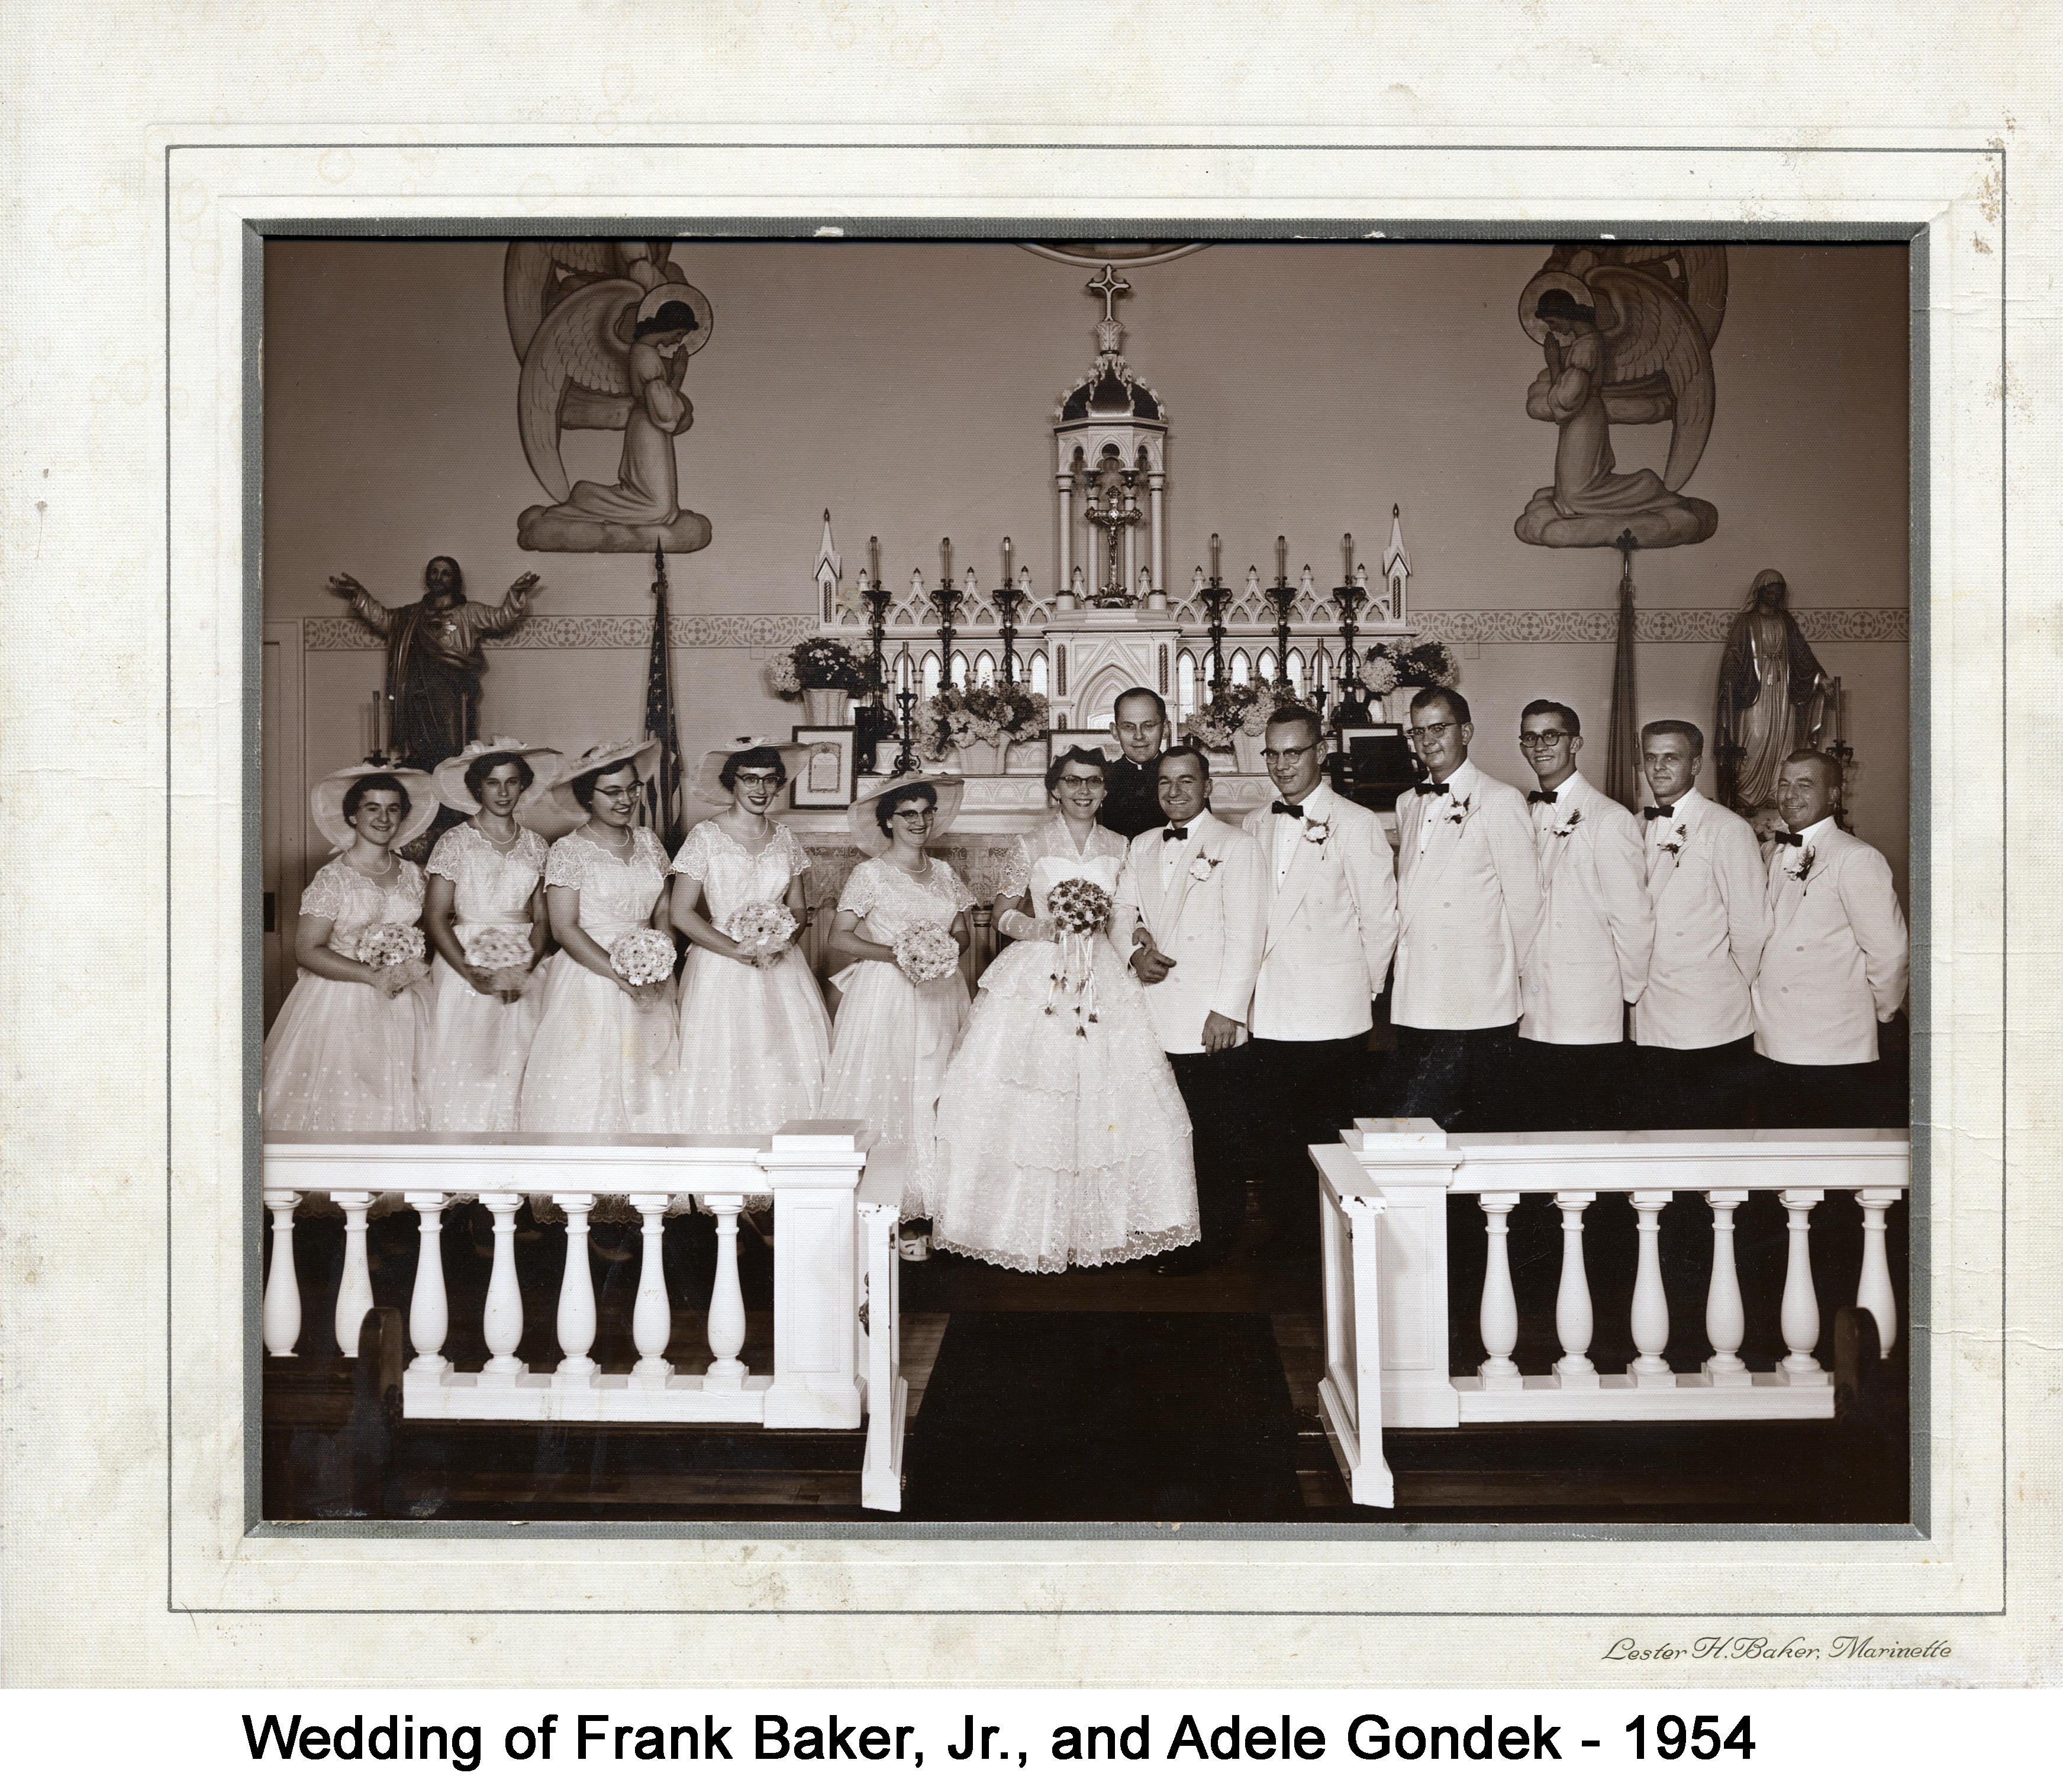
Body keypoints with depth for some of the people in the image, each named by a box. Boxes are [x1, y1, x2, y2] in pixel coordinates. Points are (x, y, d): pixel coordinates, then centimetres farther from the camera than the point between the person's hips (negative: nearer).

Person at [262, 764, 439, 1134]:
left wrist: (412, 970, -3)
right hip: (342, 1004, -4)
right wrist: (373, 975, -18)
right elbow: (307, 951, -11)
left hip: (403, 1004, 4)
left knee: (397, 1102, 3)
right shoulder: (332, 879, -8)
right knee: (341, 1106, -4)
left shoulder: (412, 875, 6)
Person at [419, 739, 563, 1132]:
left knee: (515, 1074, 1)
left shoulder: (536, 845, 10)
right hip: (464, 961, -3)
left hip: (524, 967, 3)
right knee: (463, 1073, -5)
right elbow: (435, 917, -5)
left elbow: (542, 919, 8)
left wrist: (526, 968, -10)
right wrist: (473, 975, -15)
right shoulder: (455, 842, 0)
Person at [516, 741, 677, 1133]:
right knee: (585, 1089, -4)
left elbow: (663, 911, 10)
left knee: (645, 1083, 6)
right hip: (589, 979, -5)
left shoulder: (648, 842, 9)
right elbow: (565, 929, -12)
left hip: (647, 981, 5)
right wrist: (621, 977, -18)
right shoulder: (567, 851, -7)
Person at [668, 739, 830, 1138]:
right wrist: (737, 951, -13)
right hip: (720, 967, -3)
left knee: (792, 1070, -4)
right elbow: (682, 914, -5)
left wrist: (780, 943, -7)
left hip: (780, 967, 4)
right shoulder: (705, 837, -3)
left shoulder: (784, 839, 9)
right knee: (725, 1070, -7)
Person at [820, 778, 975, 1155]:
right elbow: (839, 937, -8)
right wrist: (898, 954, -17)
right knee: (882, 1087, -6)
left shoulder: (945, 873, 11)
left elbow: (961, 933, 15)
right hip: (884, 992, -4)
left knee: (933, 1082, 3)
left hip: (940, 994, 5)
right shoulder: (871, 873, -4)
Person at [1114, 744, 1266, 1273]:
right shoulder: (1142, 847, 17)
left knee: (1218, 1140, -1)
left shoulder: (1236, 845, -1)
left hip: (1212, 1024, -5)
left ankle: (1214, 1240, 9)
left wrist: (1228, 1010, -13)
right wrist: (1134, 951, -6)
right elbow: (1121, 914, 18)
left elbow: (1245, 935, -7)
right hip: (1154, 1020, 5)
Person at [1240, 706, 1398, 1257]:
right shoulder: (1254, 826, 13)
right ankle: (1287, 1236, 20)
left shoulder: (1355, 823, -3)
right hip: (1269, 1015, 5)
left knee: (1330, 1137, 1)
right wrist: (1251, 986, 10)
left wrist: (1363, 989, -1)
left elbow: (1380, 918, -3)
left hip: (1333, 1015, -4)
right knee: (1274, 1136, 6)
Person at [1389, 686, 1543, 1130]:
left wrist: (1501, 975, 2)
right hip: (1414, 1001, 7)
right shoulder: (1408, 804, 16)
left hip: (1472, 1008, -7)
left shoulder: (1500, 801, -5)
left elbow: (1524, 901, -4)